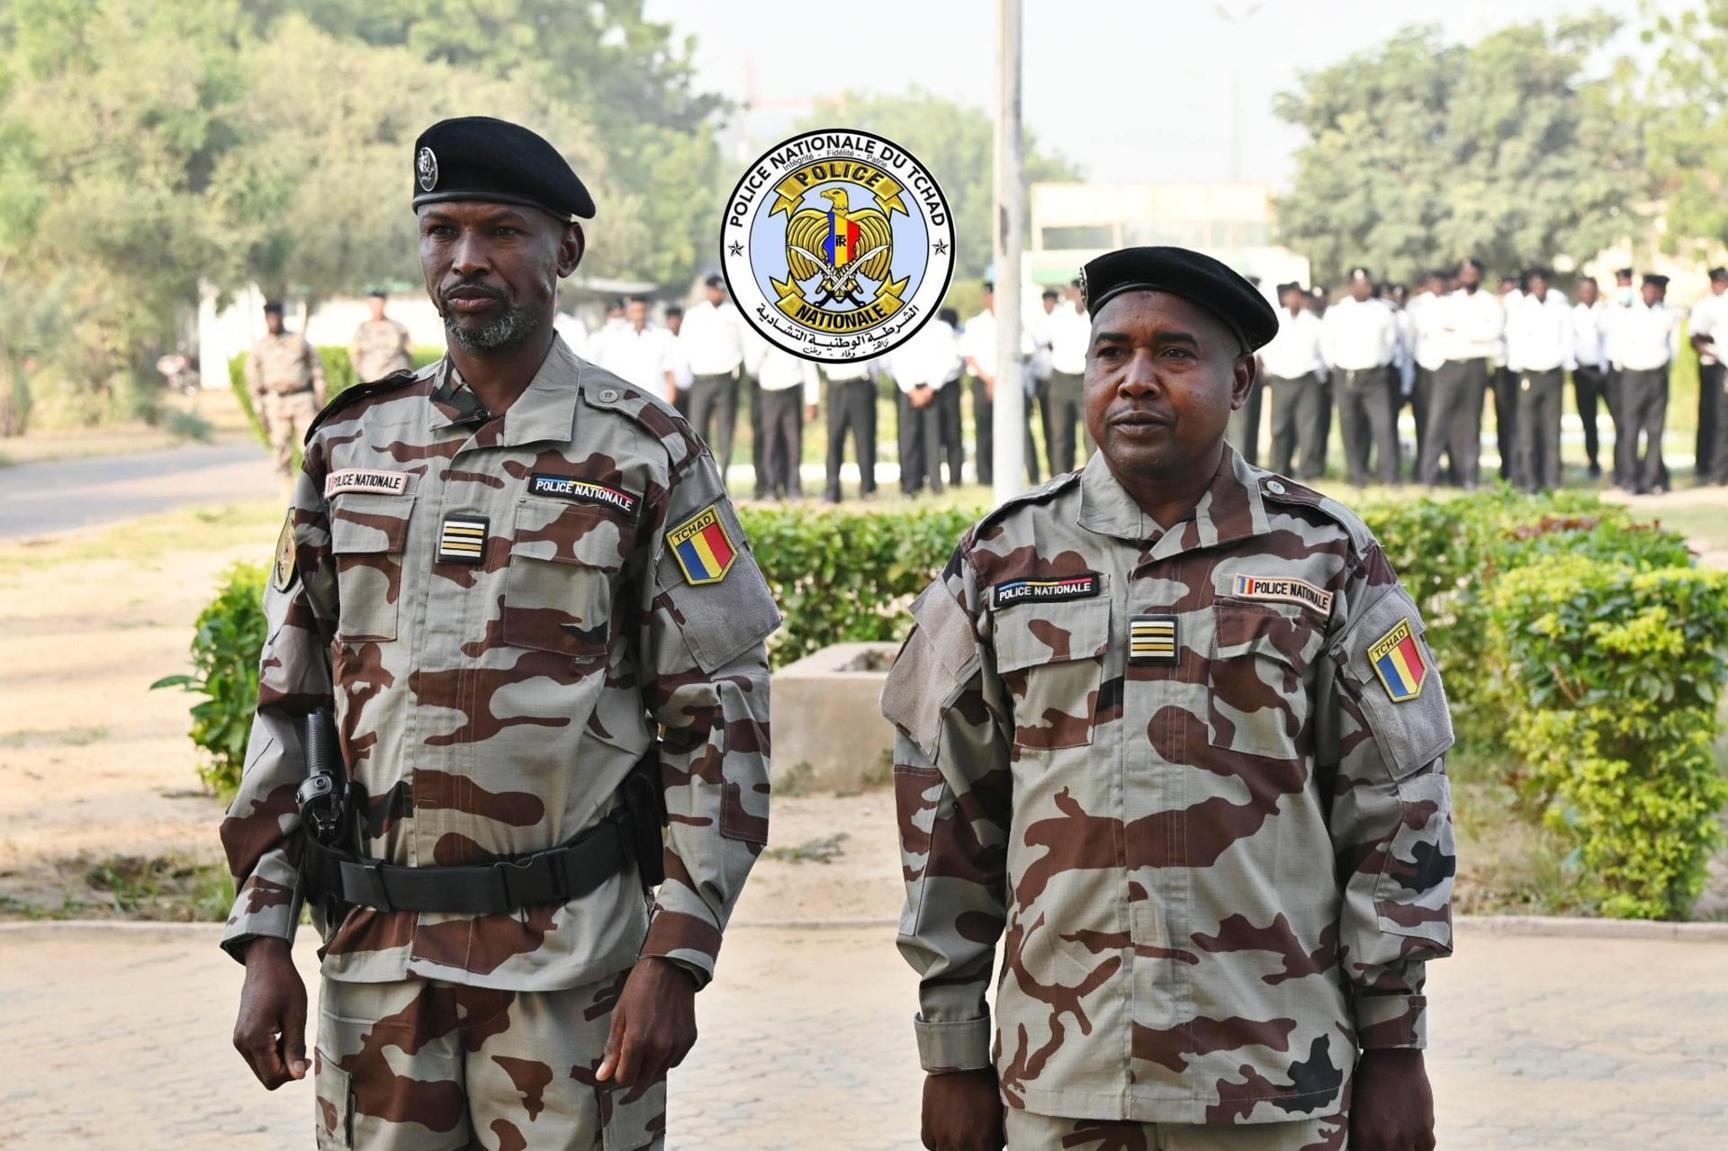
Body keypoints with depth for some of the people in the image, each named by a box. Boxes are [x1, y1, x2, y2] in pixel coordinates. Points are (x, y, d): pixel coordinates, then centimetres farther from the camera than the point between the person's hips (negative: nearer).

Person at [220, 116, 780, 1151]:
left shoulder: (645, 456, -2)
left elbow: (724, 720, -4)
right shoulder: (351, 445, 9)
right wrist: (264, 936, 5)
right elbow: (289, 702, 12)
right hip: (373, 953, 3)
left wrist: (677, 955, -11)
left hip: (570, 952, -3)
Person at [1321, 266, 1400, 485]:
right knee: (1350, 428, 4)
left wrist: (1383, 363, 9)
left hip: (1376, 376, -1)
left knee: (1384, 424, -11)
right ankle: (1357, 474, 13)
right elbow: (1326, 343, 10)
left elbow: (1391, 341, 12)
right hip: (1345, 376, 1)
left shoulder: (1383, 311, 3)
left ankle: (1389, 475, -12)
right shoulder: (1336, 312, 3)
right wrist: (1334, 367, 7)